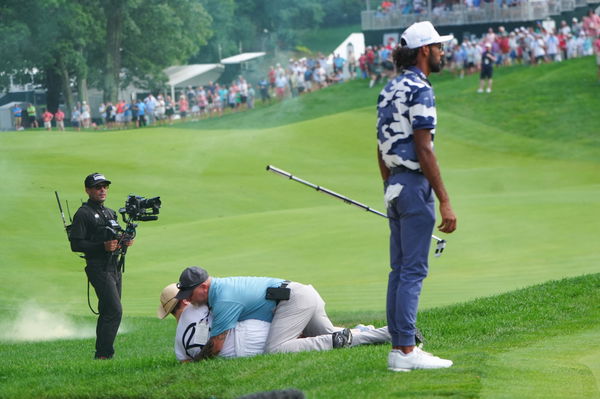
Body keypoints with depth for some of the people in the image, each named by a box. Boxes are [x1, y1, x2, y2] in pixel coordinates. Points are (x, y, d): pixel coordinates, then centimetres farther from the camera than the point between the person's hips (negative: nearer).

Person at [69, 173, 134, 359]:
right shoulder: (83, 214, -7)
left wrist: (124, 241, 3)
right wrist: (103, 246, -21)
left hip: (114, 268, 9)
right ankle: (103, 354, -16)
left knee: (108, 313, 11)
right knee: (115, 311, -17)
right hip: (99, 269, -9)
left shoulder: (110, 213, 19)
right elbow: (76, 244, -13)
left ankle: (101, 354, 16)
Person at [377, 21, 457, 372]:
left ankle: (399, 346, 13)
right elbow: (424, 150, -19)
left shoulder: (390, 90, 14)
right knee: (413, 270, -8)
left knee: (400, 270, 11)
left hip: (395, 185, 10)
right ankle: (406, 351, -10)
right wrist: (445, 201, -18)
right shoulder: (419, 90, -14)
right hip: (415, 185, -10)